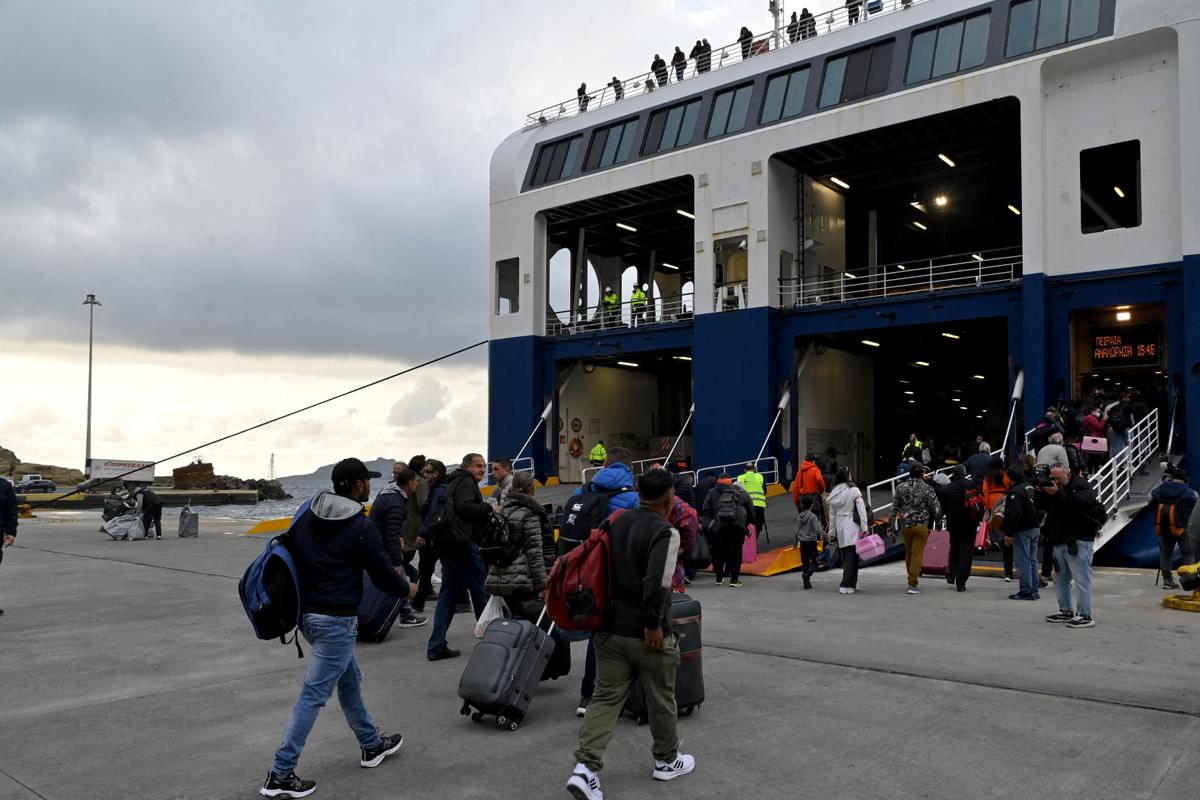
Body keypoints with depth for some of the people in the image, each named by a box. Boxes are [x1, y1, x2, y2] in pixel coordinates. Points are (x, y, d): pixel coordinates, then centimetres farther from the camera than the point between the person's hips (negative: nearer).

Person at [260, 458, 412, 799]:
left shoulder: (307, 515, 6)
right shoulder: (362, 527, -15)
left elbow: (287, 554, 11)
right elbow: (382, 575, -8)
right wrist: (407, 588, 12)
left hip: (307, 612, 9)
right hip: (336, 619, -9)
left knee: (350, 679, 22)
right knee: (314, 695, -2)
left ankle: (372, 745, 37)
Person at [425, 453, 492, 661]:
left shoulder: (454, 483, 24)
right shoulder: (466, 482, -7)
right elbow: (466, 508, -23)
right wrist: (489, 508, -11)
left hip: (448, 547, 10)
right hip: (464, 545, -10)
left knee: (448, 595, 9)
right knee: (480, 592, 0)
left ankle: (436, 647, 7)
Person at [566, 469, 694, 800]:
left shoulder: (616, 523, 5)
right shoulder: (666, 532, -16)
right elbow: (657, 583, -26)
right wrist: (654, 624, -17)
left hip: (610, 628, 6)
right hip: (647, 633, -5)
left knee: (605, 697, 9)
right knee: (661, 700, 15)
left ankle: (585, 767, -3)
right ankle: (667, 760, 32)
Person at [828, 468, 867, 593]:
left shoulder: (833, 493, 8)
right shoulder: (853, 490, -8)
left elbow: (832, 515, 13)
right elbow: (861, 510, -13)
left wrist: (831, 532, 18)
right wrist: (864, 528, -11)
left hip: (840, 528, 6)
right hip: (852, 528, -6)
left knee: (846, 557, 14)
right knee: (852, 556, -4)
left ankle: (852, 583, 21)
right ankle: (846, 585, -9)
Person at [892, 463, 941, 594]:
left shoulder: (901, 487, 1)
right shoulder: (927, 489, -8)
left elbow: (894, 508, 3)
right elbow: (936, 509, -6)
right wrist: (937, 521, 14)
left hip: (905, 525, 3)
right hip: (921, 526, -3)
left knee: (908, 552, 19)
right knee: (917, 554, -1)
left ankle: (912, 578, 32)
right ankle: (912, 584, -5)